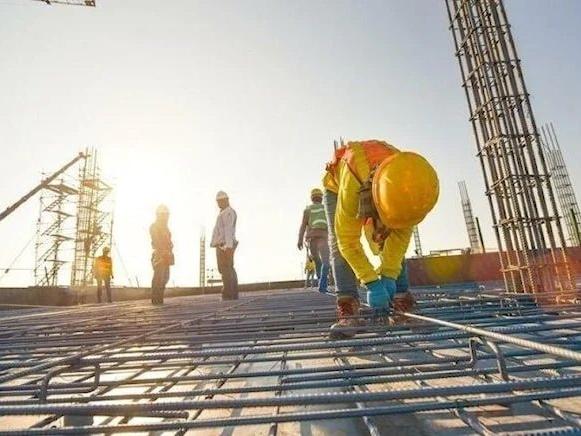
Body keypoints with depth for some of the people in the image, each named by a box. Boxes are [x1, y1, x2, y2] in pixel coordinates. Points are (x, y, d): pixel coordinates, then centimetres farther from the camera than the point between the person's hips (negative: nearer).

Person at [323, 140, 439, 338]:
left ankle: (403, 304, 2)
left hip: (376, 191, 3)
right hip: (337, 188, -3)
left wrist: (389, 276, -26)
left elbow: (401, 234, -22)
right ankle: (349, 311, -23)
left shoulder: (406, 183, -34)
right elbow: (348, 240, -40)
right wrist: (372, 283, -38)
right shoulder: (352, 182, -48)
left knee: (392, 247, -7)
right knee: (339, 245, -22)